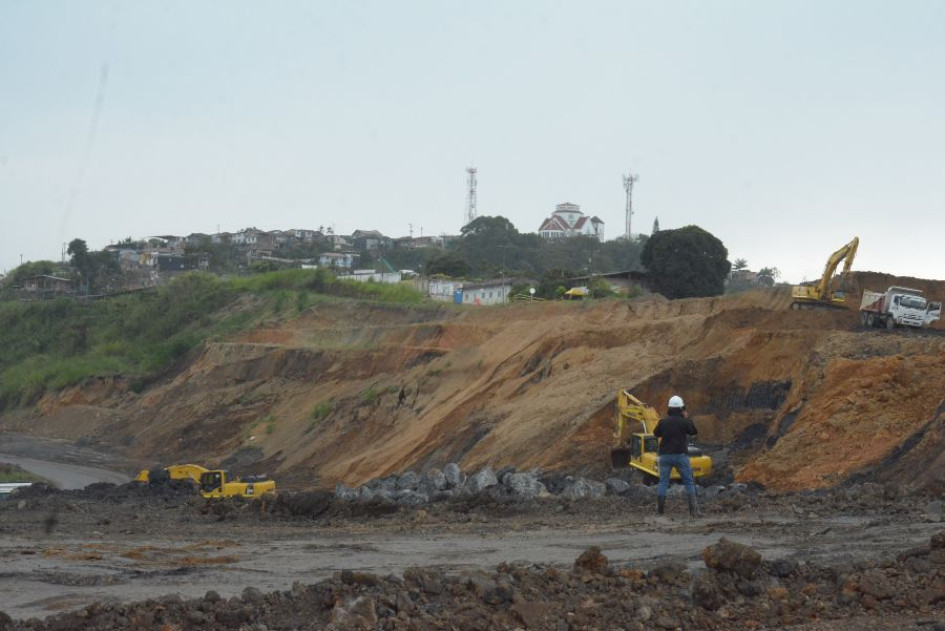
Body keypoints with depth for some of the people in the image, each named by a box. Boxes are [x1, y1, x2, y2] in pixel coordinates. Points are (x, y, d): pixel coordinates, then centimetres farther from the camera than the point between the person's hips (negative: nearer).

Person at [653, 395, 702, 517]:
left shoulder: (663, 422, -1)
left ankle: (659, 509, 3)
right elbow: (693, 432, 6)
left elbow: (656, 434, 15)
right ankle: (694, 510, -4)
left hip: (665, 455, 3)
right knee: (689, 482, 3)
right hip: (680, 455, -3)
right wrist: (688, 418, 14)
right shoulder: (684, 422, -10)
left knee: (663, 482, 8)